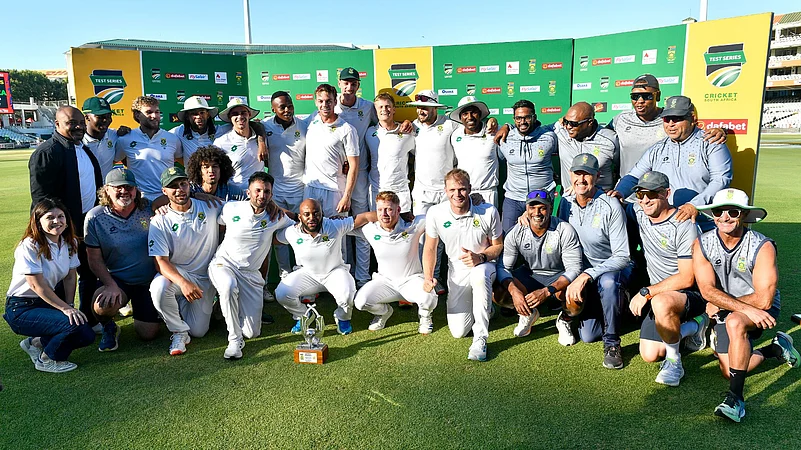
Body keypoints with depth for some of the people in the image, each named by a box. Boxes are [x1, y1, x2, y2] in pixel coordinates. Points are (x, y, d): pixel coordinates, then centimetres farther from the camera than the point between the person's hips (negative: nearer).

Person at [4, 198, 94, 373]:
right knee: (75, 324, -27)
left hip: (46, 303, 7)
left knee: (87, 336, -7)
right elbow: (37, 285, -21)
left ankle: (35, 343, 16)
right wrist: (65, 308, -23)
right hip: (21, 309, -7)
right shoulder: (29, 246, -19)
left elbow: (70, 277, 4)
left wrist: (69, 306, -8)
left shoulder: (70, 243, 1)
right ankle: (46, 360, -1)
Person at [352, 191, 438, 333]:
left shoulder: (413, 225, -17)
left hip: (412, 279, -2)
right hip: (385, 281, 2)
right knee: (360, 301, -22)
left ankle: (425, 316, 8)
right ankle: (384, 311, 15)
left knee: (429, 298, -33)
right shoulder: (370, 229, -10)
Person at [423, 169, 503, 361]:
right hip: (457, 271, 3)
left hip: (483, 266, -2)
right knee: (458, 331, -5)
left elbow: (498, 246, -2)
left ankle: (480, 339, -28)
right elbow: (430, 248, 0)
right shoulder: (435, 213, -12)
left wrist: (480, 257, -23)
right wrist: (428, 277, -13)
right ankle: (483, 306, 32)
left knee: (479, 275, -42)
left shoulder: (488, 211, -15)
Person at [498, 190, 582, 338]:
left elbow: (574, 269, -23)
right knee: (498, 293, -23)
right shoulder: (516, 233, -13)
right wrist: (514, 291, -34)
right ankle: (528, 314, 10)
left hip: (559, 277, -2)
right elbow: (503, 267, -13)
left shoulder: (565, 231, -20)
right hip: (529, 275, 3)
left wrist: (547, 291, -37)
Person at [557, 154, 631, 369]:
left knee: (607, 282, -40)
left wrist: (587, 276, -29)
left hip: (613, 269, -3)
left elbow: (622, 257, -21)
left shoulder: (611, 207, -18)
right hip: (580, 272, 3)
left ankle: (612, 342, -19)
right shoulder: (566, 203, -5)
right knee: (588, 335, -9)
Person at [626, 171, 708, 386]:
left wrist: (646, 292, -22)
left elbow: (686, 279, -21)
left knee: (661, 302, -41)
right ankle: (694, 326, 22)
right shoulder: (638, 213, 0)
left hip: (692, 294, -7)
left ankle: (674, 361, -16)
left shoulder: (684, 225, -19)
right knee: (649, 355, -1)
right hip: (659, 294, 7)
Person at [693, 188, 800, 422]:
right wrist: (747, 308, -29)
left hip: (761, 308, -4)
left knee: (734, 322, -37)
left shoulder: (763, 247, -19)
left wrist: (721, 305, -14)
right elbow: (707, 290, -19)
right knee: (728, 370, -5)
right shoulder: (702, 244, -10)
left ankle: (735, 398, -31)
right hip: (725, 313, 4)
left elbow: (763, 299, -22)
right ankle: (775, 348, 25)